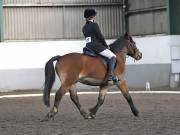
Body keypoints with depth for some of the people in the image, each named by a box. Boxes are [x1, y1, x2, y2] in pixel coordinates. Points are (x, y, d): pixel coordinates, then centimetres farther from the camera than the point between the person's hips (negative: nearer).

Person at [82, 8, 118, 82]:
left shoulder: (84, 27, 15)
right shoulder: (94, 25, -10)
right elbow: (100, 37, -11)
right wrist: (106, 46, 5)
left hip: (88, 47, 9)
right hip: (96, 46, -9)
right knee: (112, 56, -9)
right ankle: (110, 75, -23)